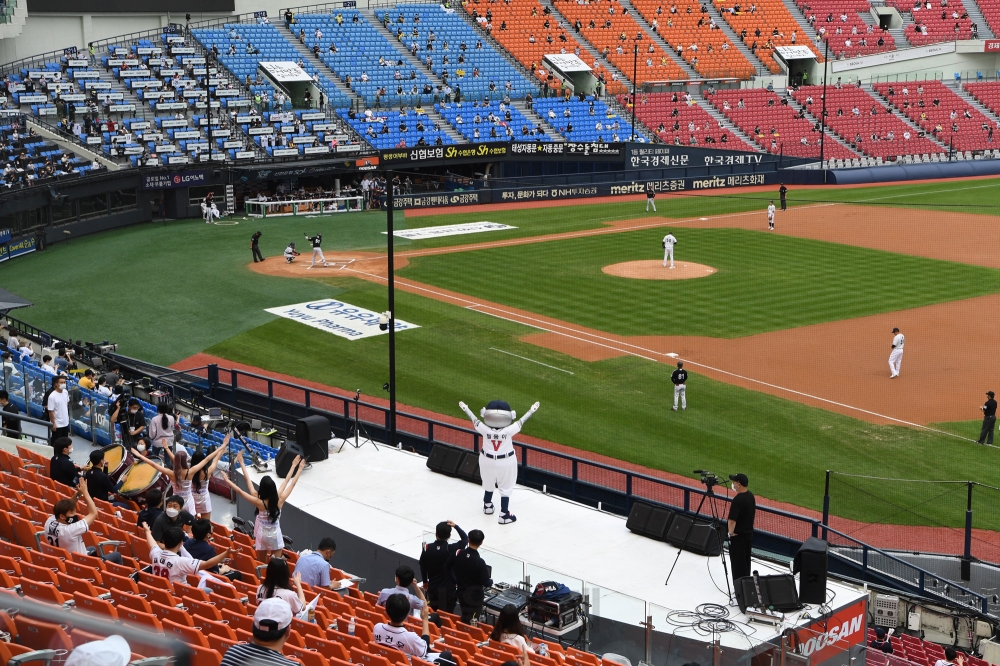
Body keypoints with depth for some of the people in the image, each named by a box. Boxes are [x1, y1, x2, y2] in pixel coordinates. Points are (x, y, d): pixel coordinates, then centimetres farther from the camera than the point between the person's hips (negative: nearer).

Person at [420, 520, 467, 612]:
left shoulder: (427, 548, -11)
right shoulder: (453, 549, -19)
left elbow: (422, 567, 2)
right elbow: (465, 539, -1)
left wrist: (425, 581, 17)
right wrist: (455, 526, -4)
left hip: (433, 588, 3)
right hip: (449, 591, -3)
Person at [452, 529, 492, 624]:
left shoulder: (459, 555, -11)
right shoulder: (479, 562, -27)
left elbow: (454, 571, 5)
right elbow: (486, 583, -19)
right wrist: (491, 582, 4)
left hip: (461, 593, 5)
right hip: (474, 596, -5)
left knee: (464, 620, 21)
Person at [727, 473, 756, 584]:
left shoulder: (737, 500, -25)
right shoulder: (751, 496, 3)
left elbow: (732, 520, -28)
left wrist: (731, 532, -13)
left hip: (738, 536, -9)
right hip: (749, 533, 9)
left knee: (738, 563, 0)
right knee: (746, 561, 18)